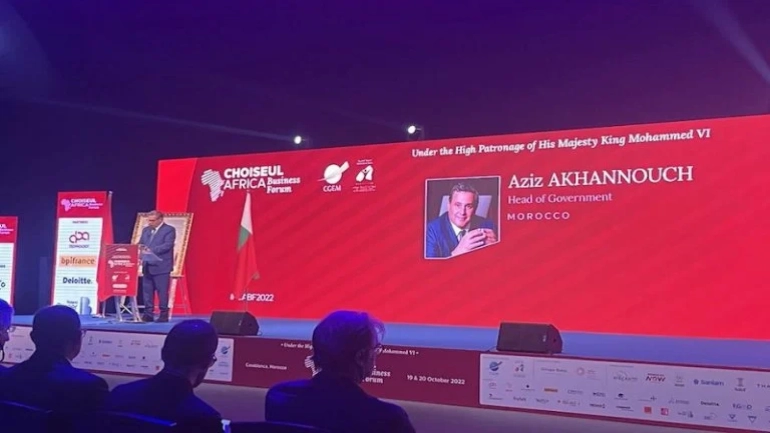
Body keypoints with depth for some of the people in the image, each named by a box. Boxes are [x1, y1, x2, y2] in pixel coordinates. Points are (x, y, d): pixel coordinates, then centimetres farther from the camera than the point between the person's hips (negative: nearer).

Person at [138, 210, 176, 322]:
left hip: (161, 266, -6)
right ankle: (148, 314, 12)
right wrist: (141, 248, -8)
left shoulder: (169, 230, -5)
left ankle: (164, 315, 2)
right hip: (147, 266, 7)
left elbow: (167, 245, -16)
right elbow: (140, 243, 17)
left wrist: (151, 250, -26)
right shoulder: (145, 230, 17)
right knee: (147, 290, 6)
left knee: (162, 291, -4)